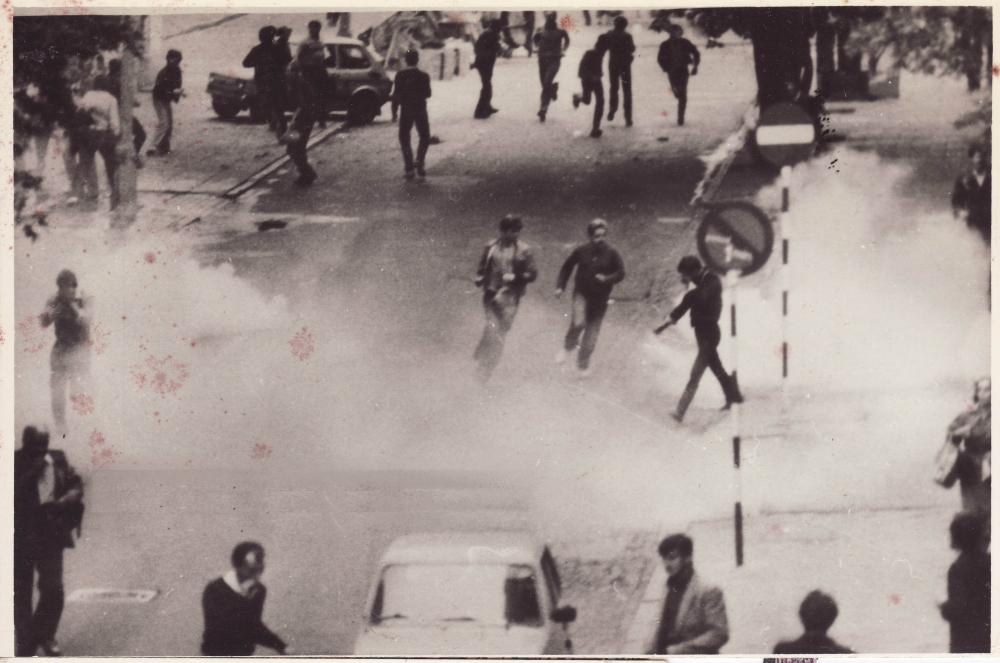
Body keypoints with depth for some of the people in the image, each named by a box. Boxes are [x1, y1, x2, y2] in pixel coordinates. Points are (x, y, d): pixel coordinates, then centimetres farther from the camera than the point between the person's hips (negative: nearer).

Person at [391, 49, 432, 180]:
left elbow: (395, 95, -8)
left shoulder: (400, 76, -8)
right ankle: (419, 162, -3)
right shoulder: (424, 76, -5)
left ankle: (409, 168, 0)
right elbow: (428, 94, 0)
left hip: (406, 111, -1)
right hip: (421, 110, 1)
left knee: (404, 139, 9)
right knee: (424, 137, 18)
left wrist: (394, 112, 0)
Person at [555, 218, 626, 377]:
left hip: (600, 298, 1)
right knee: (578, 323, -25)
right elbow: (567, 267, 9)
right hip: (582, 294, -1)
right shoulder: (581, 251, -4)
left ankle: (583, 364, 25)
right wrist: (560, 286, 3)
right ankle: (568, 347, 5)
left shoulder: (612, 254, -6)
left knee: (592, 332, 6)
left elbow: (621, 273, -3)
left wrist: (607, 279, -21)